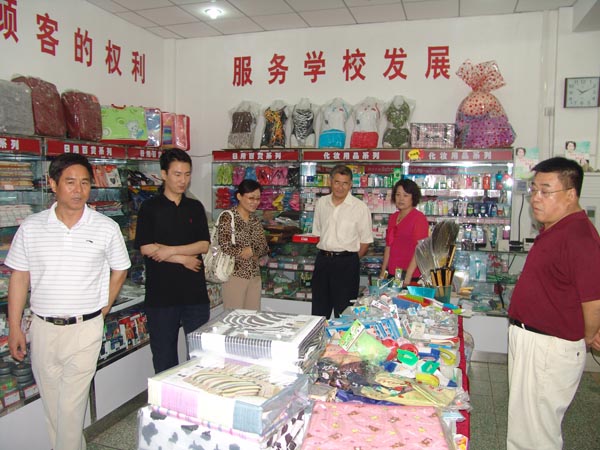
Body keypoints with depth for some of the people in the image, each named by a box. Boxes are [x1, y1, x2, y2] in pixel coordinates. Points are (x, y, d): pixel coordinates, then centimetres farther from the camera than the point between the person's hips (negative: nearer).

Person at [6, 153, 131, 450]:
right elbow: (19, 278, 4)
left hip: (85, 328, -3)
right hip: (43, 328, 3)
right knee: (51, 406, 15)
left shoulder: (106, 227, -5)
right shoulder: (31, 227, 0)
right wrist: (14, 328, 2)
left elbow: (119, 271, 7)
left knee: (70, 407, -2)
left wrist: (100, 313, 5)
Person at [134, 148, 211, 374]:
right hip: (161, 294, -2)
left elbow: (204, 245, 0)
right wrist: (184, 259, -8)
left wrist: (170, 250, -12)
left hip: (195, 292, 3)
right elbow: (146, 249, -10)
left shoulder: (195, 207, 8)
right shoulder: (150, 207, -1)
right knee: (164, 356, 10)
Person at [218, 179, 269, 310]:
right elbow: (226, 249, -17)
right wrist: (254, 251, -8)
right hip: (235, 275, -6)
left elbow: (265, 247, 7)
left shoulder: (256, 220, 12)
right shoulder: (227, 217, -9)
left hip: (255, 276, 6)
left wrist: (250, 251, -13)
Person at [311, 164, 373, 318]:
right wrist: (325, 254, 7)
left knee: (343, 311, 5)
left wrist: (352, 259, -3)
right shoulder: (321, 203, 7)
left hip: (346, 262, -4)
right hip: (322, 260, 4)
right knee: (319, 310, 12)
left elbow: (366, 240, -3)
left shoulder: (360, 207, -6)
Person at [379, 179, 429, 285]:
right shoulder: (393, 218, 12)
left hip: (411, 275, -6)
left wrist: (408, 277, -19)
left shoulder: (419, 218, -8)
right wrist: (383, 272, 13)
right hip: (392, 274, 6)